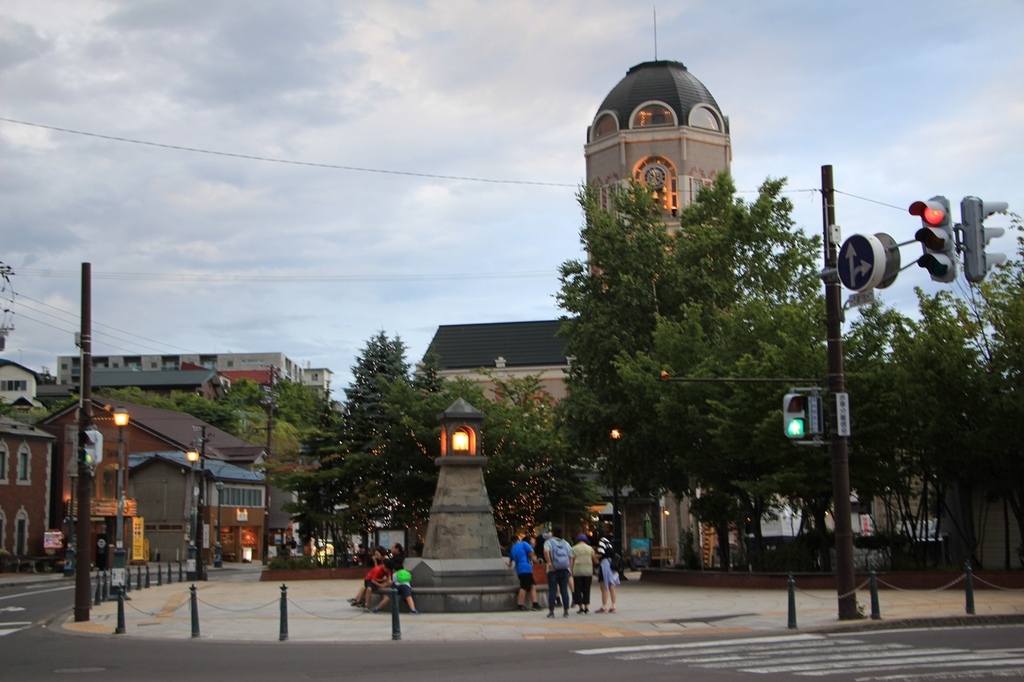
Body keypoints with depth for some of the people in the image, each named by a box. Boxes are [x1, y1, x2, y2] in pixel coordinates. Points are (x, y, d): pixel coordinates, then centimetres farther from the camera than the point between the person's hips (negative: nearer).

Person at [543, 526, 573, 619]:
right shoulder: (566, 543, 14)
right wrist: (570, 569, 11)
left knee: (552, 590, 0)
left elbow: (546, 551, -21)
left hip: (553, 570, -3)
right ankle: (566, 611, 3)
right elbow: (571, 557, 9)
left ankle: (551, 611, -1)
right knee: (564, 590, 5)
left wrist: (549, 563, -18)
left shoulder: (549, 542, 0)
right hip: (565, 569, 3)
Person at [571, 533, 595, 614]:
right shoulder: (590, 548, 8)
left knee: (578, 590, 4)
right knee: (587, 590, 9)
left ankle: (581, 607, -2)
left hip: (577, 572, -2)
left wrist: (571, 572, 4)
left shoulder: (574, 549, 1)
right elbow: (594, 560, 13)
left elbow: (572, 562, -1)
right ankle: (587, 607, 6)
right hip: (588, 571, 2)